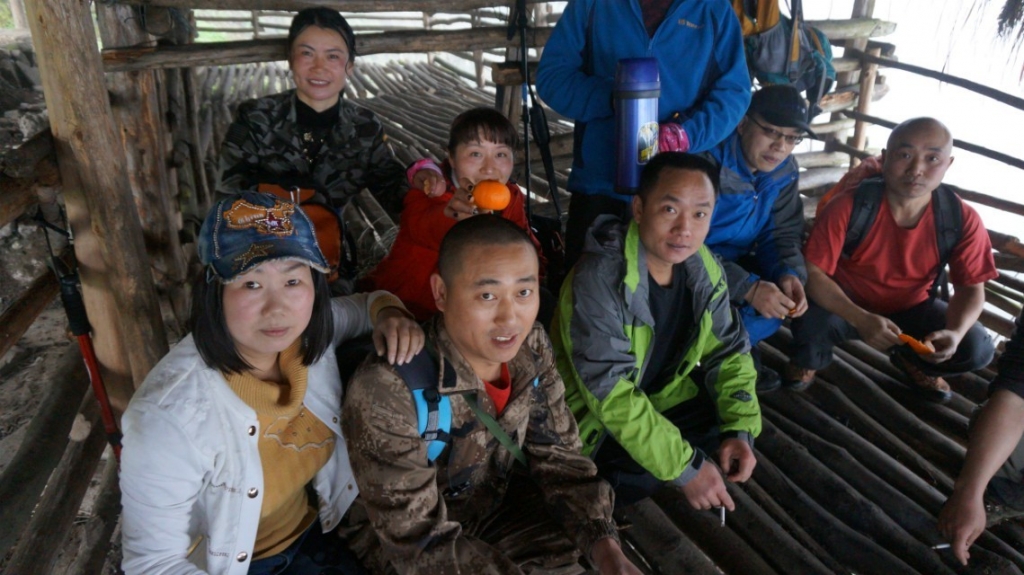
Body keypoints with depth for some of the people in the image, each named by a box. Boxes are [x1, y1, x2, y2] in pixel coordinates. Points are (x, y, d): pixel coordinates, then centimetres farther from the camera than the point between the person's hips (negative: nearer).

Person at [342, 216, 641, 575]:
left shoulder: (531, 346, -14)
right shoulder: (387, 389, -33)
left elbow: (557, 454, -6)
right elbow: (420, 539, -27)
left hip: (499, 503, 5)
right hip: (403, 540, -5)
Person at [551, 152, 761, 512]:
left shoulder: (705, 268, -9)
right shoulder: (599, 279, -31)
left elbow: (729, 351, 0)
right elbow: (611, 392, -33)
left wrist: (740, 429, -15)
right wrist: (684, 468, -31)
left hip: (664, 395, 7)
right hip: (594, 414, -6)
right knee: (640, 478, -26)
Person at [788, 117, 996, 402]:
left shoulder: (962, 219, -17)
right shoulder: (848, 206, -27)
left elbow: (971, 289, -8)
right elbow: (812, 272, -27)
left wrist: (955, 332, -30)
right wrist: (861, 320, -40)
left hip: (910, 309, 3)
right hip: (847, 304, -3)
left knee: (976, 348, -17)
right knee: (812, 324, -34)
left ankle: (911, 361, 19)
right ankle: (809, 360, 6)